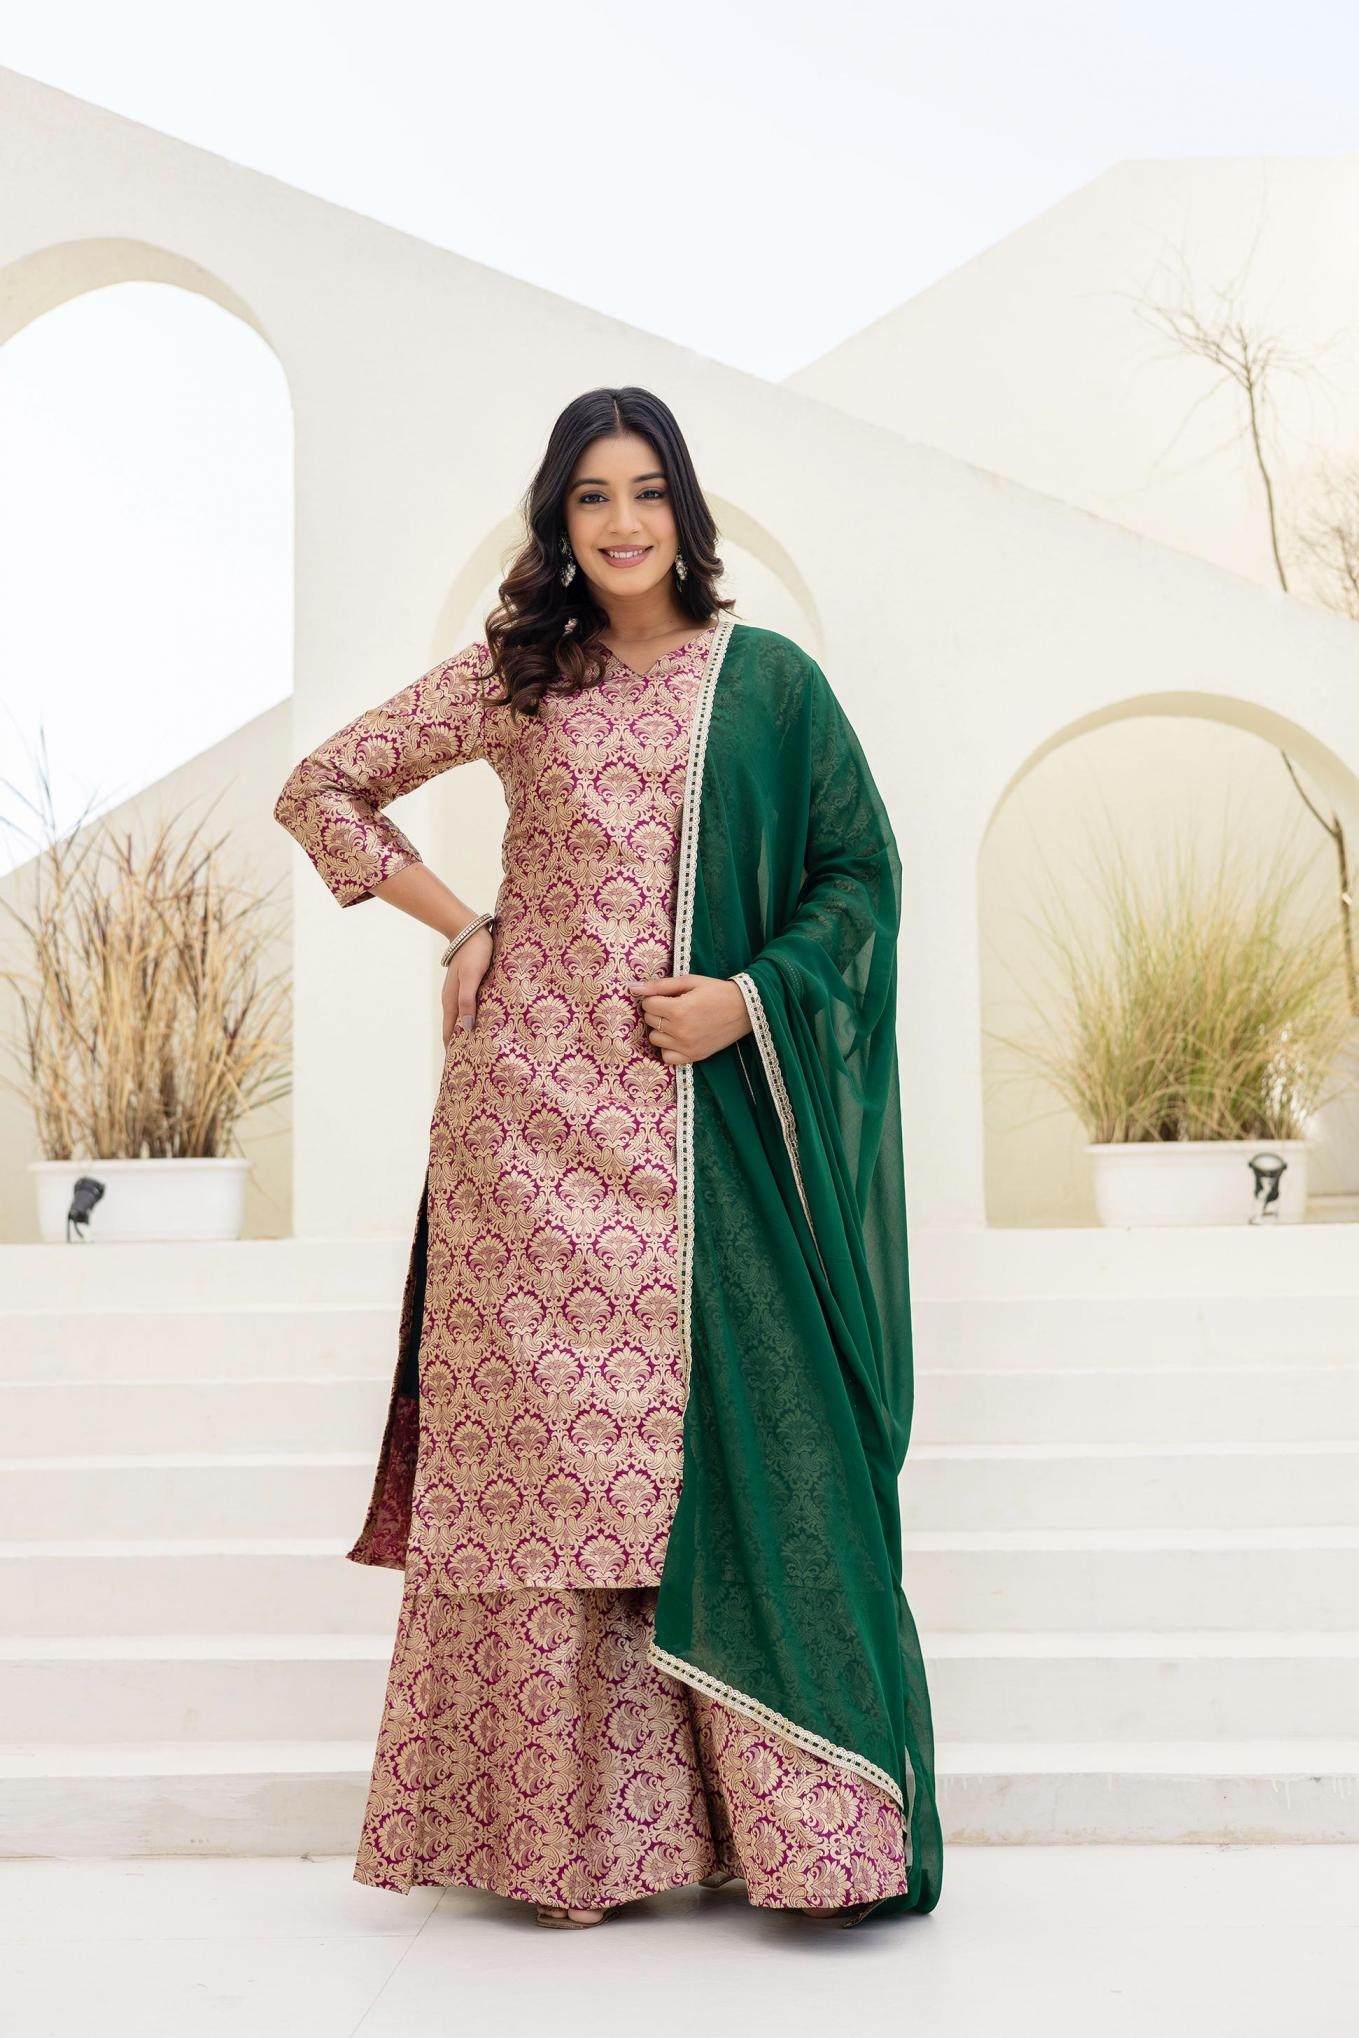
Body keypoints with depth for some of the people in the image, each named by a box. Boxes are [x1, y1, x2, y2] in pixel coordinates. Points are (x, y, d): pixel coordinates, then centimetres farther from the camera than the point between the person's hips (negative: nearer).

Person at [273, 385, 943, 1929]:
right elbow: (322, 788, 14)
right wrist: (460, 930, 5)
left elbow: (860, 871, 7)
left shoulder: (770, 681, 7)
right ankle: (562, 1833, 11)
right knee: (548, 1448, 1)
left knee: (743, 1430, -3)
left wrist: (750, 995, -8)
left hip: (711, 1112, 0)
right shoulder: (510, 676, 9)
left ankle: (809, 1823, 6)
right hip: (540, 1106, 0)